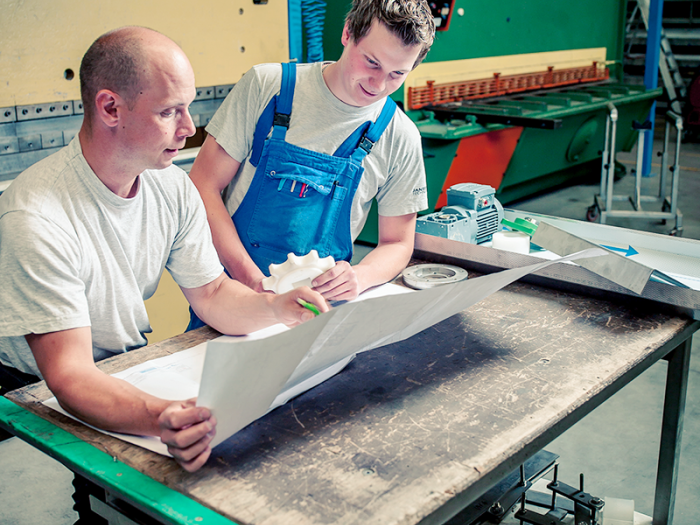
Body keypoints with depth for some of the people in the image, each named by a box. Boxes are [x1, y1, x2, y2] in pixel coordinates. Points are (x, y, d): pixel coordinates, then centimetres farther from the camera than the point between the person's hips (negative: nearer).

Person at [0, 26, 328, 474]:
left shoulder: (173, 187, -5)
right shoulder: (37, 218, -28)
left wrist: (275, 308, -20)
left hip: (135, 368, 7)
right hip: (40, 399, -6)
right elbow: (68, 374, -32)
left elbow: (212, 294, 2)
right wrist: (159, 420, -52)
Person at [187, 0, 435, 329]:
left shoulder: (401, 138, 1)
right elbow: (203, 185, -4)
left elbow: (397, 243, 9)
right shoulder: (267, 84, -3)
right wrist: (252, 279, -15)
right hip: (232, 295, -2)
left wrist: (359, 277, -14)